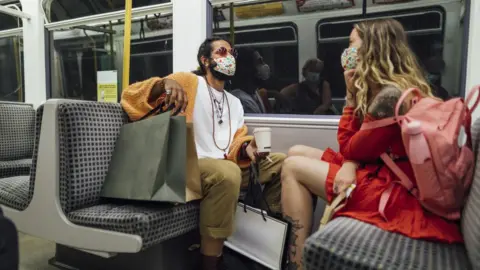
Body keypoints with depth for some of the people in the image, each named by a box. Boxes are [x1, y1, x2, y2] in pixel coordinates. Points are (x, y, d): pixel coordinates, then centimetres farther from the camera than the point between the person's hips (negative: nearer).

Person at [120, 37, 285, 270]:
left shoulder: (235, 103, 19)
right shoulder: (188, 82, 1)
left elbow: (234, 149, 11)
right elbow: (131, 96, -7)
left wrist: (246, 149, -13)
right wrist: (163, 84, -27)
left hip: (224, 166, 7)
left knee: (281, 162, -4)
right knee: (227, 173, -37)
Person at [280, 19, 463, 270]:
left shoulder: (391, 94, -22)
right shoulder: (380, 87, 9)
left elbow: (350, 147, -11)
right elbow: (356, 146, 7)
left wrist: (351, 94, 2)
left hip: (391, 187, -10)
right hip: (379, 169, 10)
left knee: (292, 167, -10)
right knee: (296, 153, 7)